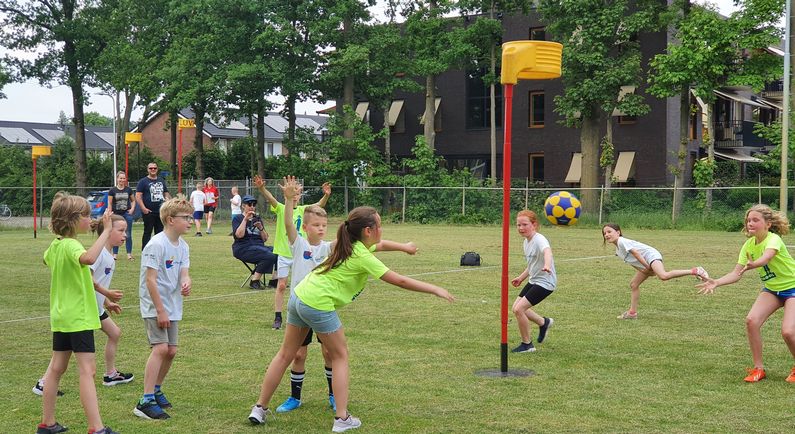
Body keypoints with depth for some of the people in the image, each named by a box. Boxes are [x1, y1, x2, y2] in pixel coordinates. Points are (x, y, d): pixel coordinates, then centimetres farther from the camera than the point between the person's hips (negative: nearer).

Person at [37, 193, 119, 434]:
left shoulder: (55, 246, 8)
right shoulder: (70, 245, -21)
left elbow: (47, 260, 33)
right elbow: (89, 258, -45)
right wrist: (106, 231, -40)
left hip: (61, 316, 9)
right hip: (78, 317, -9)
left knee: (57, 367, 15)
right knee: (87, 370, -11)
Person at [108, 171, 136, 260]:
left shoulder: (128, 190, 5)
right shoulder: (112, 190, -1)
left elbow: (133, 200, 15)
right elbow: (109, 203, 0)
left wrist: (132, 209, -1)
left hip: (127, 214, 1)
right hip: (116, 214, -1)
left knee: (128, 235, 2)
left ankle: (129, 254, 7)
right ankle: (115, 254, 10)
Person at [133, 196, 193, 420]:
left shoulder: (182, 246, 7)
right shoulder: (157, 245, -18)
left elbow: (184, 273, 1)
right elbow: (150, 279, -19)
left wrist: (186, 284, -24)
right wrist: (160, 311, -19)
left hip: (172, 307, 8)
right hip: (154, 306, -8)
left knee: (171, 350, 9)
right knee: (160, 348, -17)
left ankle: (156, 390, 28)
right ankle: (146, 401, -17)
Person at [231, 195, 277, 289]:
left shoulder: (257, 219, 21)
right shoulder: (237, 218, 5)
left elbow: (265, 239, 16)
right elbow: (239, 235, -14)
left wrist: (260, 228, -2)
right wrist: (245, 219, -13)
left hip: (259, 246, 6)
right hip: (243, 249, -6)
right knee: (270, 256, -30)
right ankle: (254, 282, -22)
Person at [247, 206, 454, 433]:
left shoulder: (351, 245, 11)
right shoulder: (363, 257, -14)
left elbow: (379, 245, 34)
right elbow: (400, 281, -14)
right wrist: (435, 290, -7)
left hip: (299, 296, 8)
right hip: (318, 305, -8)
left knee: (285, 355, 15)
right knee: (340, 356, 8)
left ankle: (260, 408, 20)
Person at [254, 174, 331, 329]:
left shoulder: (303, 210, 3)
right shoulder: (281, 209, -3)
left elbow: (319, 205, -12)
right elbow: (270, 198, -21)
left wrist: (326, 195, -33)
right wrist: (261, 188, -41)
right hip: (284, 254, -2)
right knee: (281, 286, 0)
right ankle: (277, 318, 7)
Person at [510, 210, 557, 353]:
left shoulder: (539, 240, -22)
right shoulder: (526, 242, 7)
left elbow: (547, 251, -46)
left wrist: (547, 265, -66)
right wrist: (521, 277, 20)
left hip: (545, 282, -9)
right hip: (533, 280, 9)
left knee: (519, 309, -15)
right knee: (516, 308, 12)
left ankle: (527, 344, 3)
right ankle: (544, 322, 34)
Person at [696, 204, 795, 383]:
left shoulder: (773, 239, -25)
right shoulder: (749, 245, -6)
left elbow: (766, 257, -48)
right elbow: (736, 274, -10)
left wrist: (752, 265, -70)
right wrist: (716, 282, -27)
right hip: (771, 289, 6)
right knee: (751, 320, -17)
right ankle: (758, 368, -4)